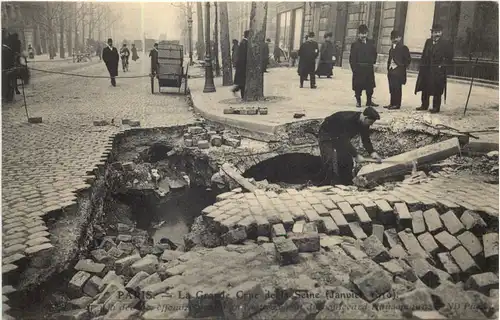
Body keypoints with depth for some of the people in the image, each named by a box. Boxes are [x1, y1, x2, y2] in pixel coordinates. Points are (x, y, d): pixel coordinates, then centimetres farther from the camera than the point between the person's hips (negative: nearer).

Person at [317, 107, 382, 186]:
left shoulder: (364, 123, -12)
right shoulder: (347, 119, -37)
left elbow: (366, 139, -2)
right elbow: (344, 141, -38)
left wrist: (372, 152, -18)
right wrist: (356, 155, -38)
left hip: (342, 137, 8)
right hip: (327, 135, -8)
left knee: (347, 160, 3)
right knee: (329, 161, -21)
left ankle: (347, 184, 14)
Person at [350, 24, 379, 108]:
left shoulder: (371, 43, 9)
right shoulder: (355, 44, -4)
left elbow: (374, 53, 18)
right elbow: (352, 58, -7)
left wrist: (373, 61, 6)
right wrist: (354, 68, -12)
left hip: (369, 68, 4)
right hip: (358, 68, -4)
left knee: (370, 85, 8)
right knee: (358, 86, 1)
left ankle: (369, 101, 19)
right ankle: (358, 101, 14)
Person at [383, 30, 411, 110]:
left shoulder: (403, 48, -2)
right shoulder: (391, 49, 19)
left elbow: (408, 59, -6)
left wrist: (403, 67, -8)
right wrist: (388, 68, 12)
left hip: (398, 72, -7)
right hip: (391, 71, 7)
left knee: (397, 88, -7)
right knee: (392, 88, 8)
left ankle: (397, 104, -4)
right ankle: (392, 103, 15)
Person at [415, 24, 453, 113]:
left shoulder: (445, 43, -2)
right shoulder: (428, 42, 13)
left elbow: (449, 57, -3)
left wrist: (442, 65, -11)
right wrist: (422, 65, 5)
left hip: (438, 71, -5)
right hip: (426, 69, 5)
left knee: (436, 90, -3)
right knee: (425, 88, 9)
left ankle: (436, 107, 4)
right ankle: (424, 105, 19)